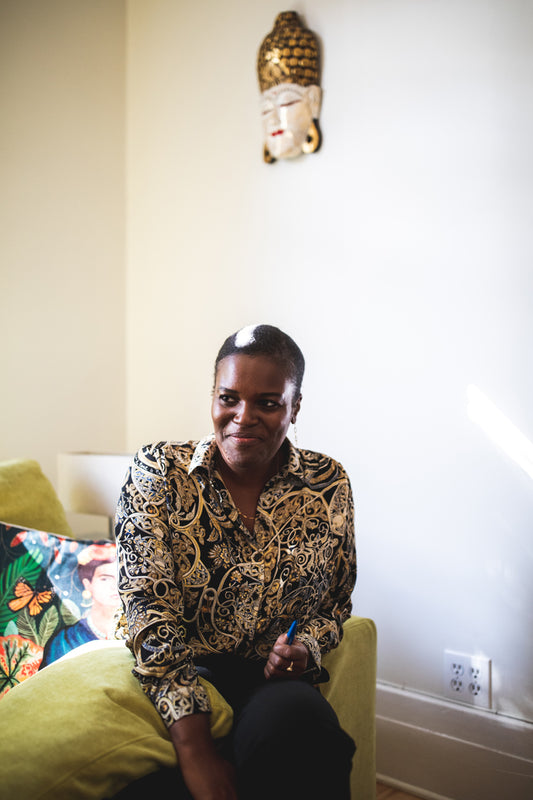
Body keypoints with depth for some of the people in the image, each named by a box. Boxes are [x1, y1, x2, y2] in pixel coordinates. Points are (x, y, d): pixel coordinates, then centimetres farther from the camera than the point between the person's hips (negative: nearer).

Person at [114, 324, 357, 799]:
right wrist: (195, 748, -20)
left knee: (296, 720, -31)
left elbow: (337, 604, 14)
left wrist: (305, 646, -10)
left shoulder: (329, 485, 1)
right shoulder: (159, 471, -5)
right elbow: (149, 608, -12)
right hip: (173, 683, -2)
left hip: (276, 683, 3)